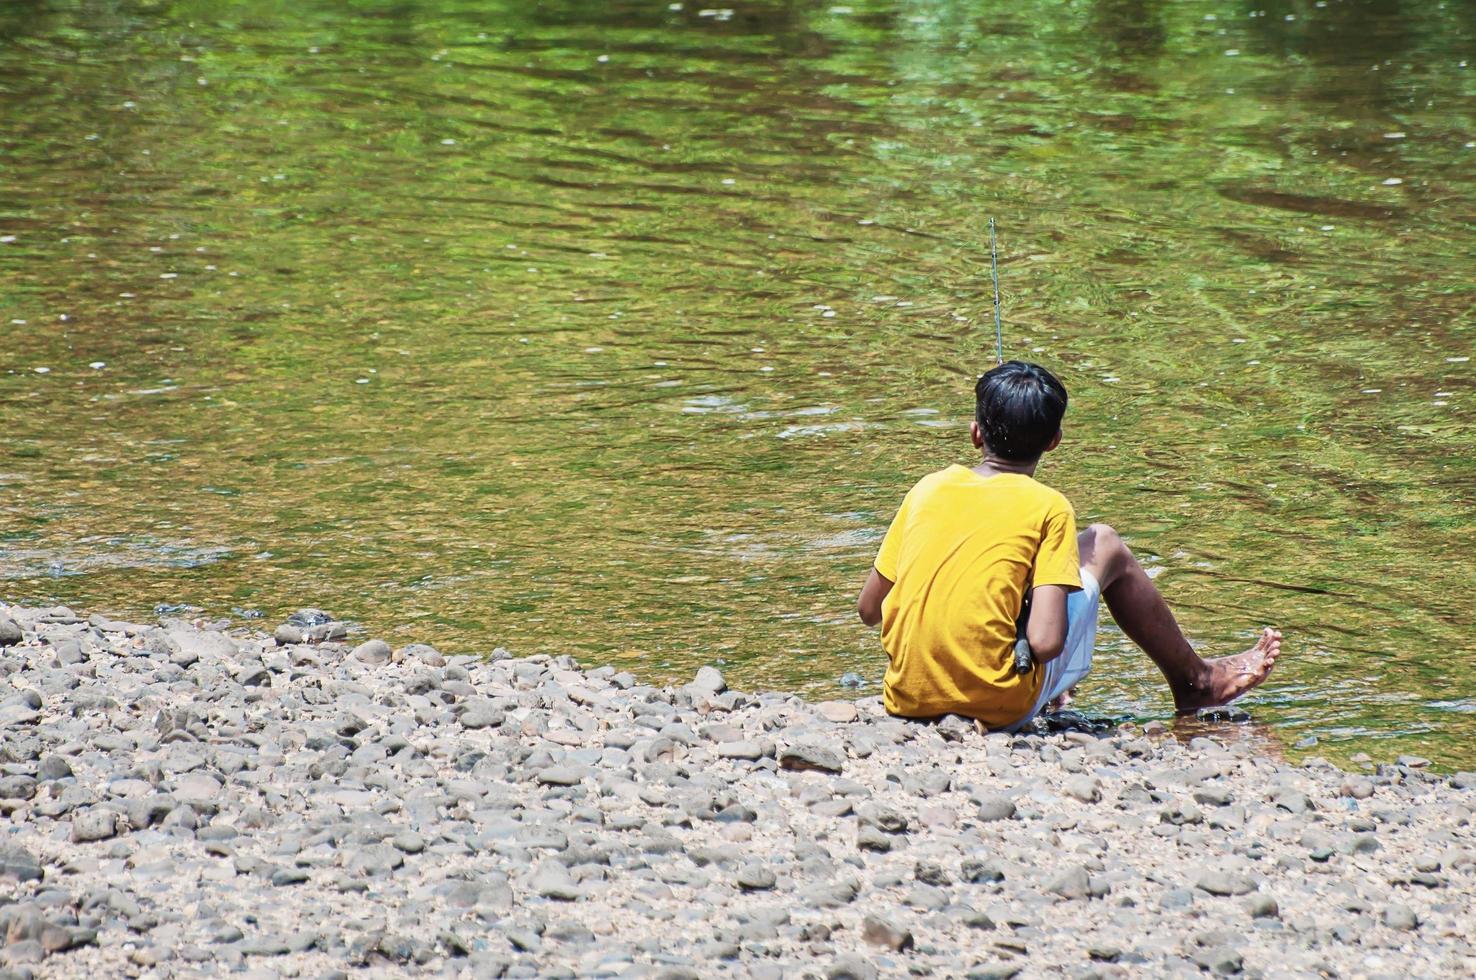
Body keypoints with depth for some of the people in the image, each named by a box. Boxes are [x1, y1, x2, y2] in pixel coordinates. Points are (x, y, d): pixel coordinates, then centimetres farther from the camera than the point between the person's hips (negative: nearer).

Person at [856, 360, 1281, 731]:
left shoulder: (928, 489, 5)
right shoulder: (1048, 508, -7)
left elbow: (868, 608, 8)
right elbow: (1046, 642, -16)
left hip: (905, 702, 4)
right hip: (999, 707, -4)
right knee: (1105, 545, 15)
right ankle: (1197, 681, 33)